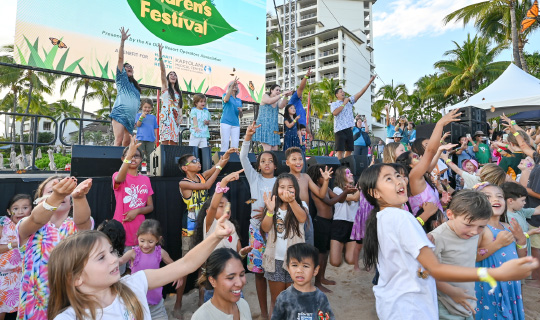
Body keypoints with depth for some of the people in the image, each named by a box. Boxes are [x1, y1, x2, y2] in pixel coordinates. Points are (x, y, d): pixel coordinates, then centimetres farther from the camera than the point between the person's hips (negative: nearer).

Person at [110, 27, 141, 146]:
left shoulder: (136, 87, 27)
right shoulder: (121, 79, 13)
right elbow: (120, 59, 2)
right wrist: (122, 41, -6)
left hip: (130, 118, 6)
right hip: (119, 113, -6)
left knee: (127, 143, 2)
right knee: (118, 141, -18)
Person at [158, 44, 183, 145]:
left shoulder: (179, 91, 23)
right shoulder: (165, 86, 12)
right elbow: (162, 71, -2)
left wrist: (181, 116, 3)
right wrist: (160, 55, -13)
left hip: (175, 117, 4)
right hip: (166, 115, -4)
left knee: (174, 141, -2)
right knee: (165, 140, -14)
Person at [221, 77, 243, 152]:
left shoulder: (239, 100, 21)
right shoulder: (225, 95, 11)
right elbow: (226, 99, -17)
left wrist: (240, 111, -2)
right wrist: (232, 86, -21)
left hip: (236, 124, 4)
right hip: (225, 122, -4)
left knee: (235, 145, -3)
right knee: (225, 144, -10)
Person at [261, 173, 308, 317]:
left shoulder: (299, 207, -5)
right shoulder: (274, 207, 0)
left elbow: (302, 218, -29)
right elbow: (265, 228, -14)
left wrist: (292, 201, -49)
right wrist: (270, 211, -34)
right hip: (275, 260, 1)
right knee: (276, 300, 15)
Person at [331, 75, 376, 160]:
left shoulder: (349, 101, 17)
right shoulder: (334, 104, 4)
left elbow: (360, 93, 11)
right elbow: (335, 112, -17)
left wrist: (370, 82, 3)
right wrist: (344, 103, -9)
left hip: (349, 129, 6)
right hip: (340, 129, -6)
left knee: (349, 150, 7)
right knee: (340, 150, -8)